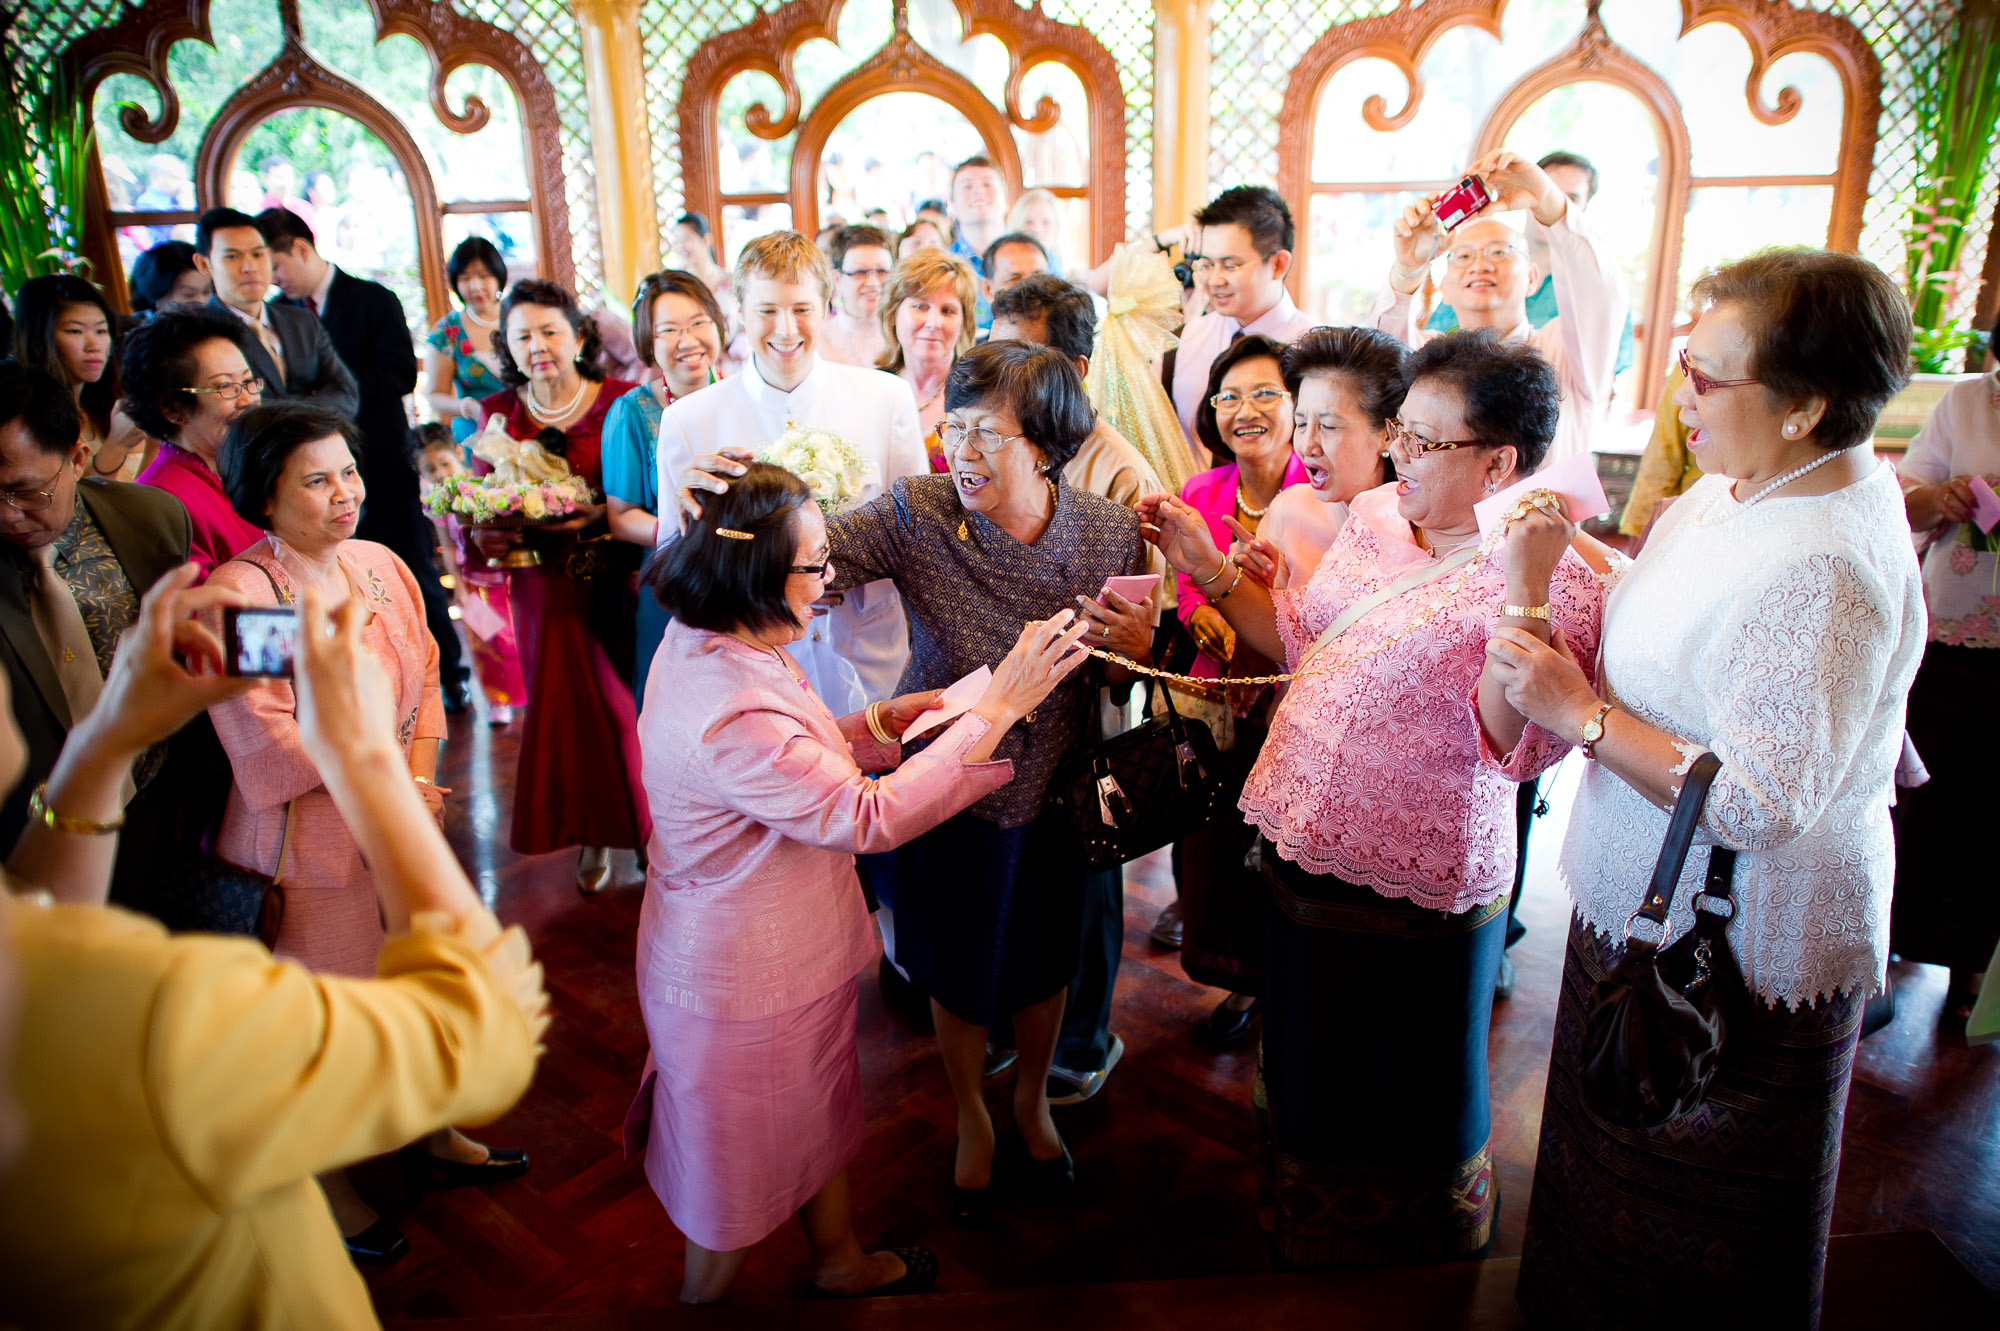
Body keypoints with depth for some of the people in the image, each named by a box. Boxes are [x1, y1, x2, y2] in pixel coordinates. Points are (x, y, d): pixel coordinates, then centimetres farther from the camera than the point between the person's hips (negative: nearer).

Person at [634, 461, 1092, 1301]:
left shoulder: (709, 646, -5)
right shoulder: (730, 717, -36)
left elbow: (800, 759, 8)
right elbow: (868, 817, -34)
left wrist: (894, 717, -6)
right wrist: (1000, 705, -33)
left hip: (793, 950, 9)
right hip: (743, 987, -9)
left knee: (820, 1107, 28)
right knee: (741, 1165, 17)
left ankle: (841, 1262, 52)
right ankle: (704, 1297, 45)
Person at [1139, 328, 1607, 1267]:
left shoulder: (1558, 578, -17)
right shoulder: (1372, 515, 3)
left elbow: (1515, 747, -26)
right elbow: (1299, 640, 12)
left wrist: (1523, 587, -35)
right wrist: (1208, 569, 3)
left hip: (1412, 903, -6)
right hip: (1301, 857, 7)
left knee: (1406, 1120, 17)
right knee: (1307, 1086, 27)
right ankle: (1302, 1254, 54)